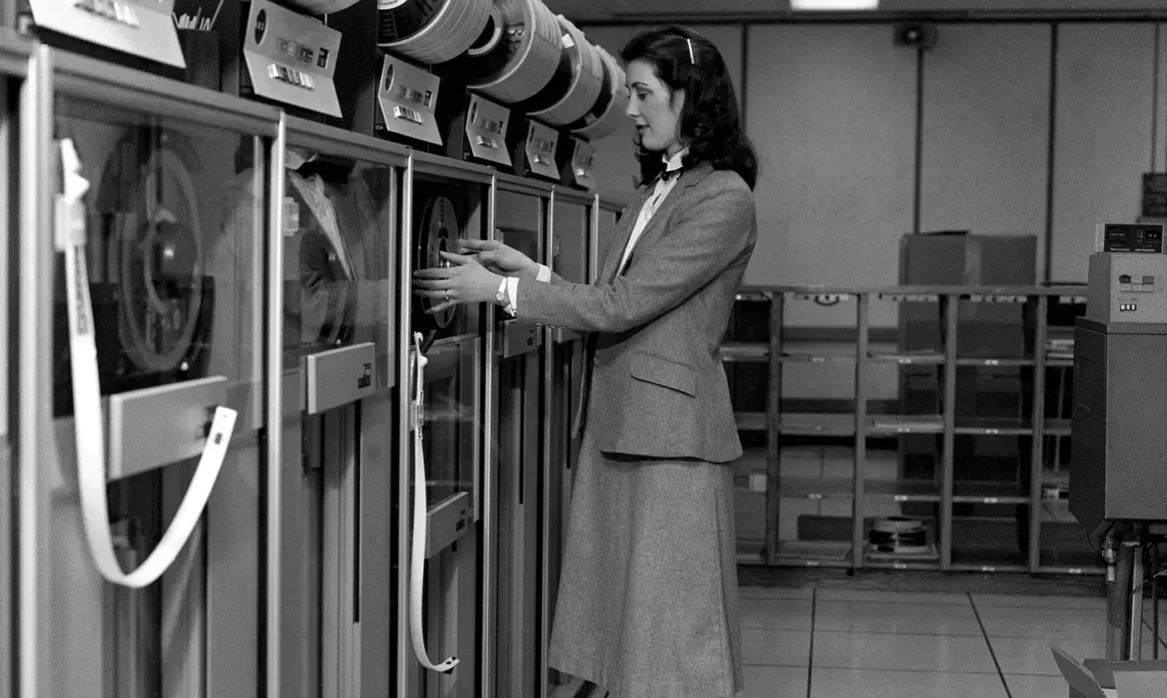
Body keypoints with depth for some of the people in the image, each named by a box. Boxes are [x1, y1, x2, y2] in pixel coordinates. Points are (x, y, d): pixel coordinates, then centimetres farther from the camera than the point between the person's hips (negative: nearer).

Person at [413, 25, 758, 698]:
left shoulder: (723, 199, -13)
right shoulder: (660, 186, 16)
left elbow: (623, 305, -18)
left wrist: (500, 289, -14)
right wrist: (532, 271, 5)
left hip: (671, 433, -9)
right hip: (618, 426, 9)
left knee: (671, 631, -1)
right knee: (621, 616, 12)